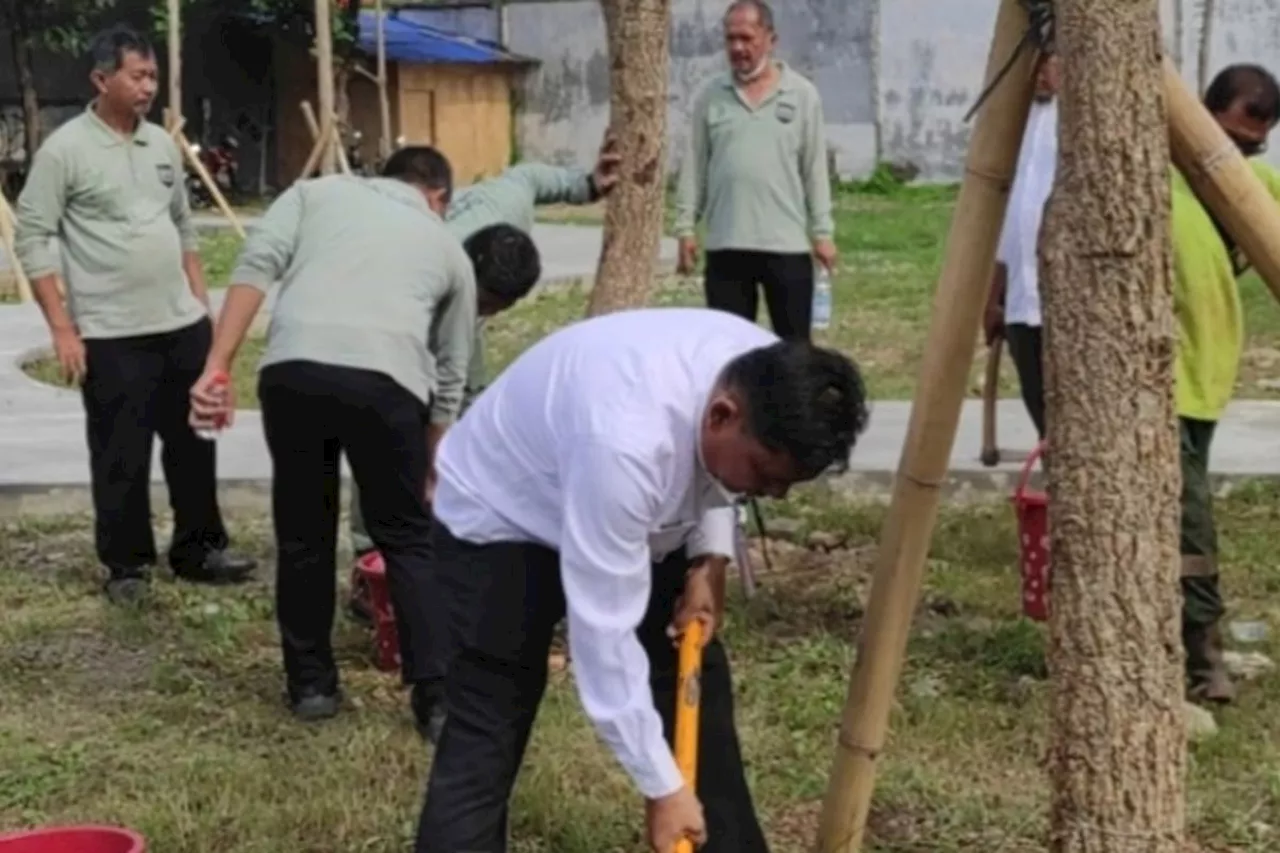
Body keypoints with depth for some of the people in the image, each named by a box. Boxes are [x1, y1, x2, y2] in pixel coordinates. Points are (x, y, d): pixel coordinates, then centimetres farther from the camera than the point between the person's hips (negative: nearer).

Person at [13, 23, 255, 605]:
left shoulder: (162, 144, 9)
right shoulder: (64, 150, -10)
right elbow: (34, 239, -10)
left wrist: (200, 303, 14)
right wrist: (62, 328, -14)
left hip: (182, 325, 6)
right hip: (111, 337, -6)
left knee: (192, 443, 13)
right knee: (122, 456, 3)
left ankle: (199, 551, 26)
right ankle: (127, 564, 17)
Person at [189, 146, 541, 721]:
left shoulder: (318, 191, 27)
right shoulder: (449, 250, 29)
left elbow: (255, 268, 9)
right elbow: (450, 379, 33)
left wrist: (216, 367, 4)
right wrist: (425, 475, 44)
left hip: (292, 371, 1)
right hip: (385, 382, -1)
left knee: (303, 535, 18)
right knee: (409, 540, 15)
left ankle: (310, 685, 29)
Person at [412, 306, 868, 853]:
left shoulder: (768, 380, -21)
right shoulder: (624, 441, -43)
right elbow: (604, 630, -36)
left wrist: (709, 560, -11)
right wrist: (662, 787, -29)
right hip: (501, 524, -7)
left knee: (697, 686, 5)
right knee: (484, 746, -10)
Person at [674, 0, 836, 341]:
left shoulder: (802, 94, 2)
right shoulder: (710, 97, 5)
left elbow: (815, 168, 3)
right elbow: (695, 166, 7)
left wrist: (822, 232, 0)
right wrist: (686, 227, 2)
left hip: (787, 243, -1)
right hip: (726, 244, 1)